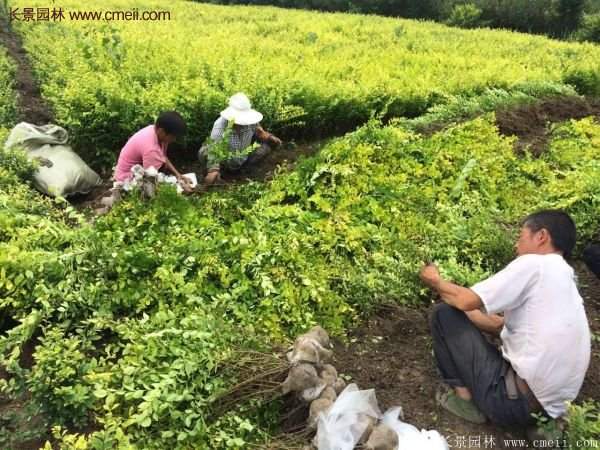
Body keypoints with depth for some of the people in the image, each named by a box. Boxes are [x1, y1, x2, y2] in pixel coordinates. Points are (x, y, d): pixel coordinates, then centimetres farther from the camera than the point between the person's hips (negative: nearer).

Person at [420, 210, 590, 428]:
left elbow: (466, 301, -14)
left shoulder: (534, 264, -12)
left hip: (517, 401, -9)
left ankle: (465, 398, 5)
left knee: (444, 314, 0)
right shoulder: (563, 278, 15)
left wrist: (435, 281, 7)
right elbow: (500, 324, 18)